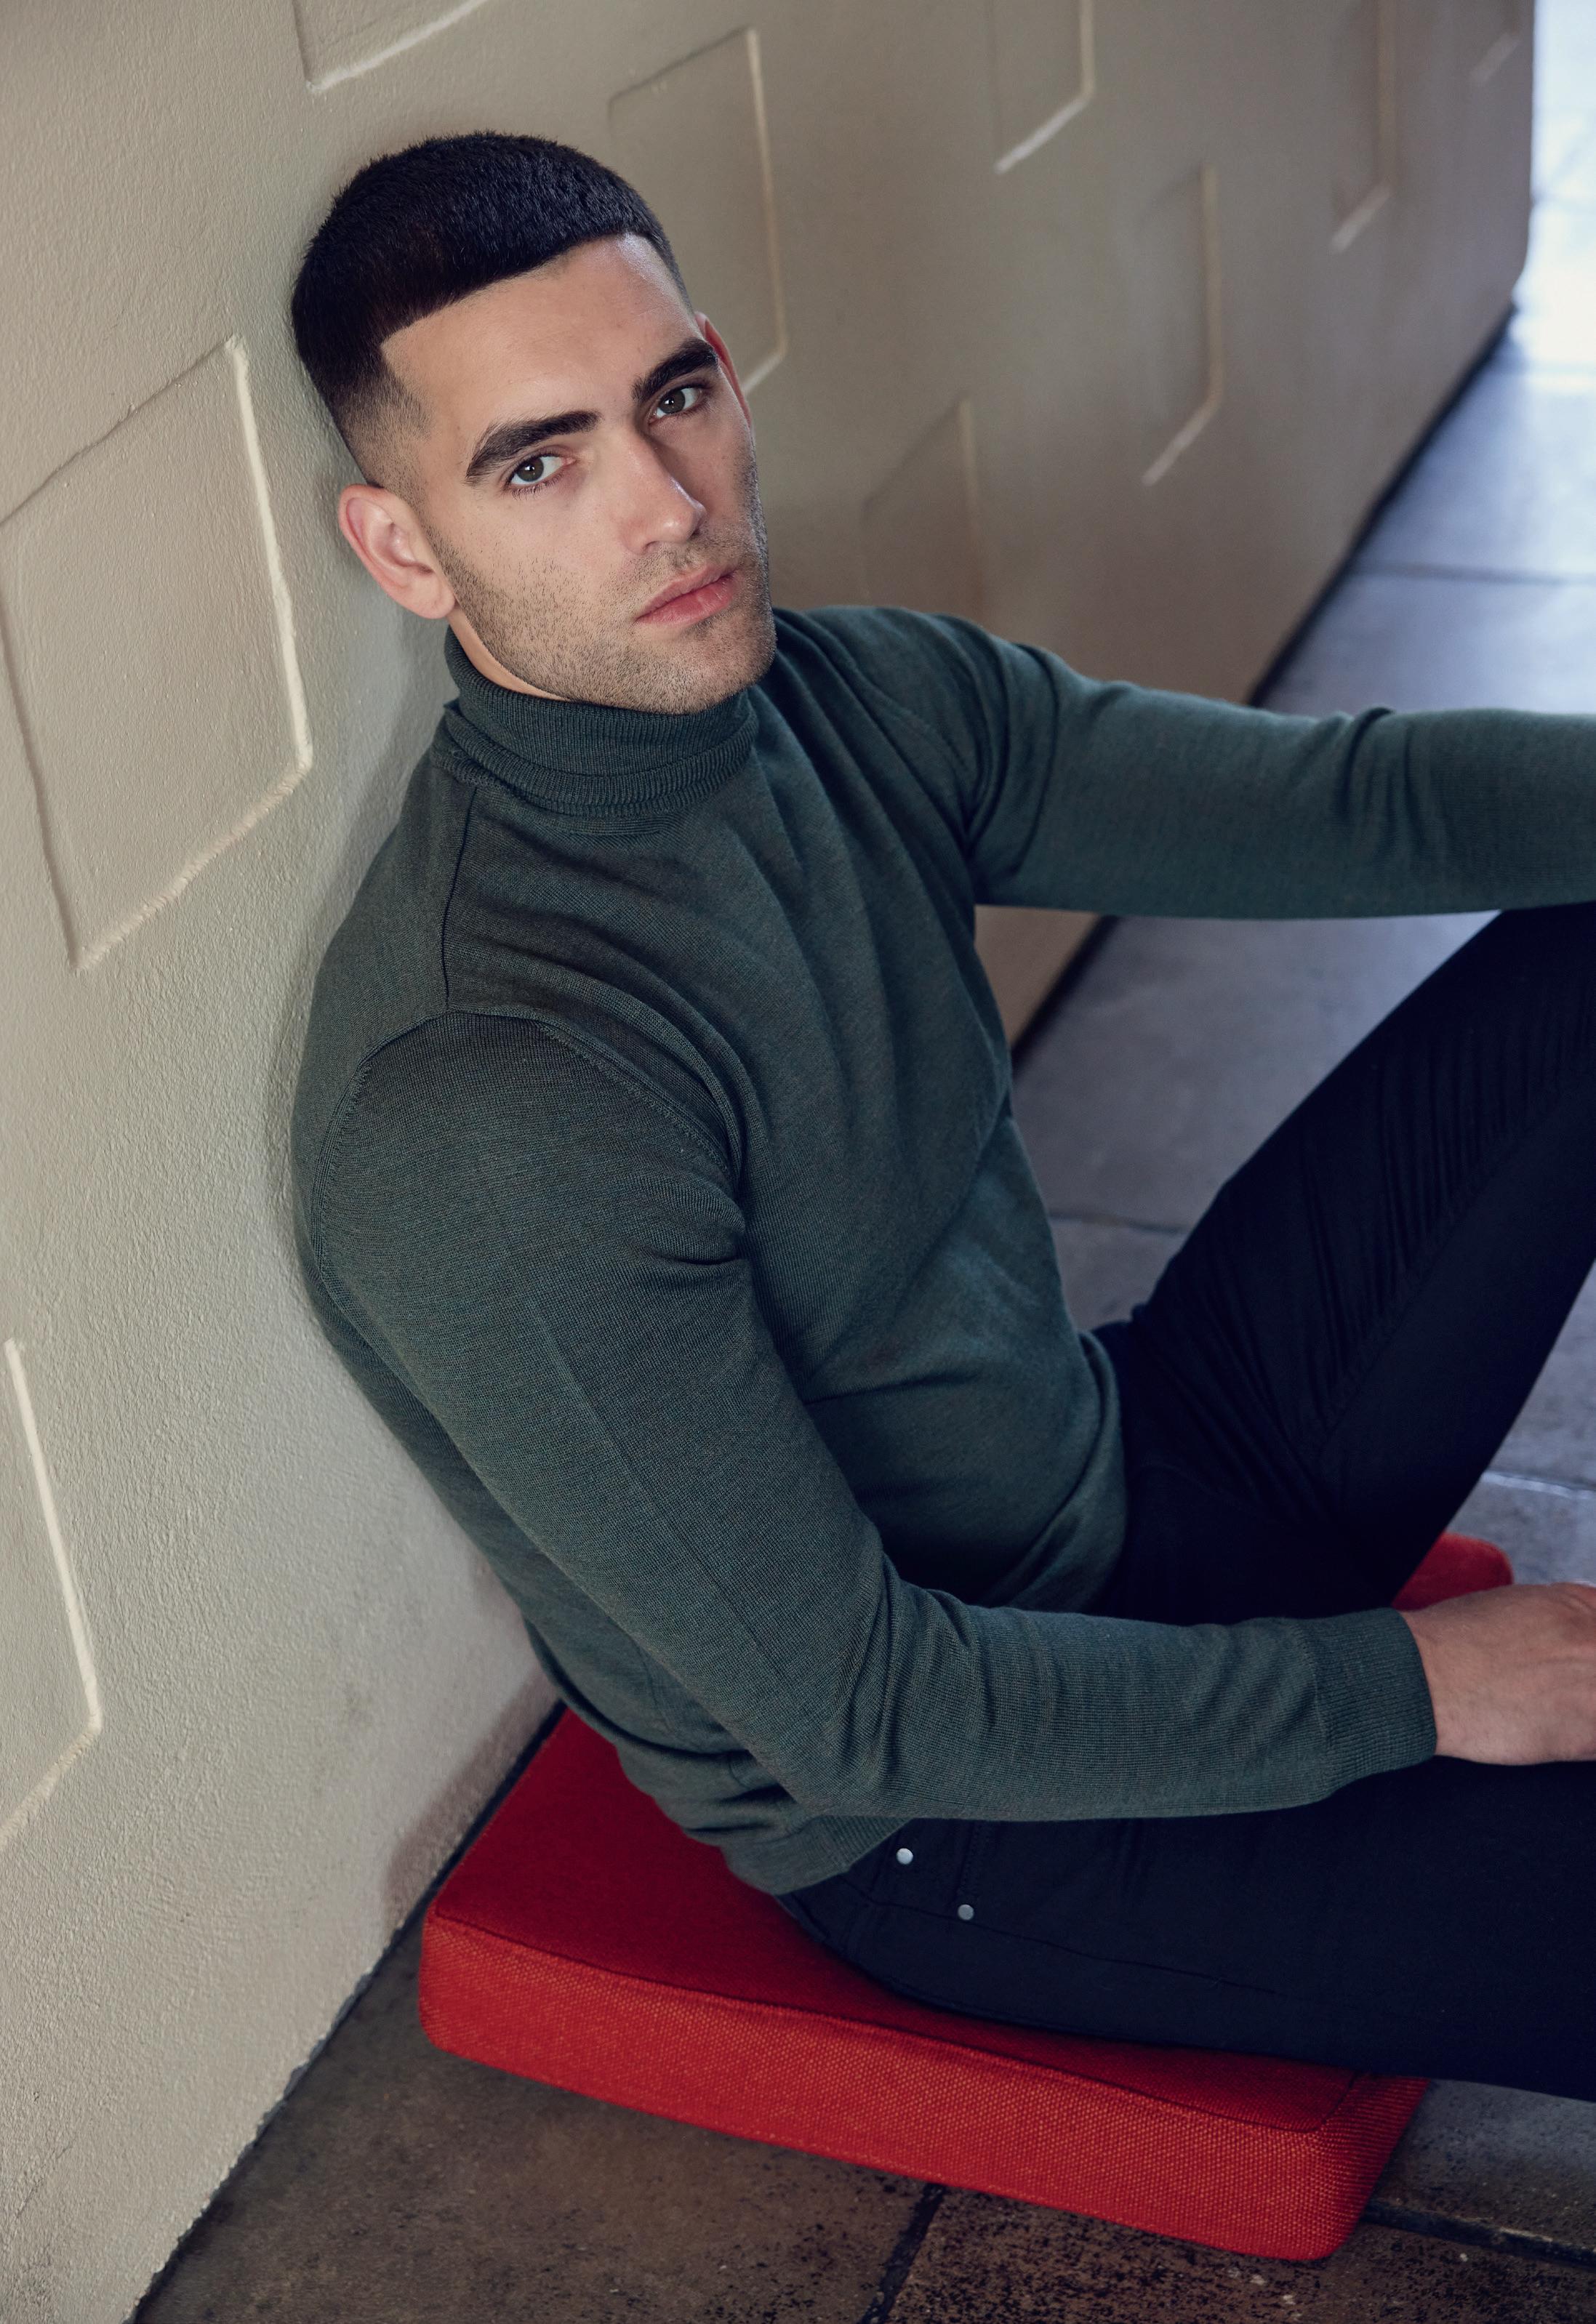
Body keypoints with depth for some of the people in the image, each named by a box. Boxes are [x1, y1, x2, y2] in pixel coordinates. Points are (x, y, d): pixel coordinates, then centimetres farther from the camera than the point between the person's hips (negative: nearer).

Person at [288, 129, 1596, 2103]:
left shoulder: (869, 701, -6)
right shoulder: (486, 1119, -30)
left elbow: (1359, 792, -7)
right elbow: (856, 1713, -25)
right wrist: (1416, 1686, -20)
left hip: (1139, 1476, 8)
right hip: (942, 1818, -7)